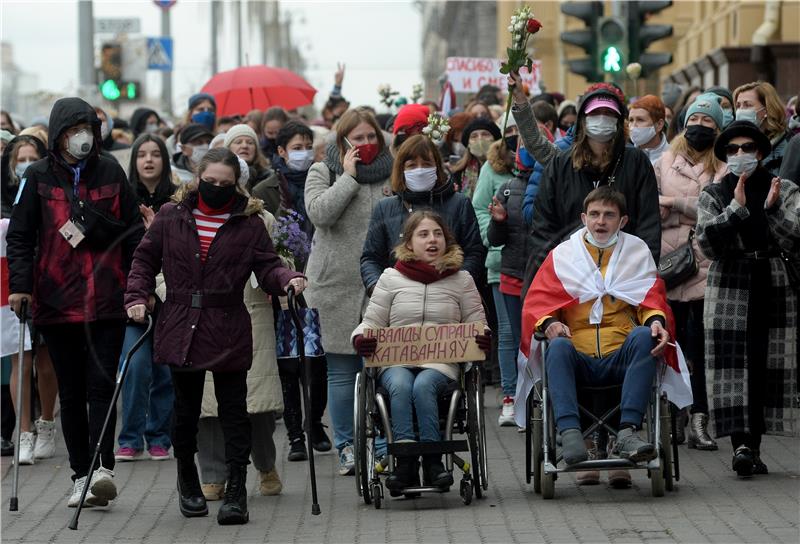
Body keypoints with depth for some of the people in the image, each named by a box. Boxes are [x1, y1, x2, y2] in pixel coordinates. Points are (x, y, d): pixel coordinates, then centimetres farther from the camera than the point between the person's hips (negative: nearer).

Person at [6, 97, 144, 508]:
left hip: (107, 300, 0)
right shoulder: (39, 177, 4)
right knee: (71, 392, 6)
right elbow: (20, 235, 3)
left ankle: (103, 468, -15)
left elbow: (132, 230, 9)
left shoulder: (110, 172, 7)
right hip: (57, 301, 1)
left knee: (101, 384, -9)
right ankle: (81, 475, 11)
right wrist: (20, 284, -9)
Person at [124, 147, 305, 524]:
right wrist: (137, 298, -1)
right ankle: (187, 482, 30)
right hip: (180, 330, 2)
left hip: (229, 334, -2)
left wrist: (287, 279, -20)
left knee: (234, 411, -2)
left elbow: (266, 267, 1)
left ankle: (236, 492, -1)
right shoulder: (171, 217, 5)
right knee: (185, 408, 12)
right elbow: (145, 259, 11)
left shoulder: (249, 223, 2)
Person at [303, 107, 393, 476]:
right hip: (336, 286, -1)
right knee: (341, 371, 3)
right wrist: (350, 176, -9)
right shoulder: (323, 172, 5)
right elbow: (319, 212, -12)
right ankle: (346, 447, 12)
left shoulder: (392, 173, 10)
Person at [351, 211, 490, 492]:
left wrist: (484, 339, -10)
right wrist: (360, 338, -10)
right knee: (400, 385, -35)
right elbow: (372, 322, 14)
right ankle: (405, 464, -38)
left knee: (423, 385, -35)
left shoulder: (461, 280, 15)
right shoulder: (391, 278, 14)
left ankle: (432, 463, -35)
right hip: (396, 361, 0)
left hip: (441, 363, 0)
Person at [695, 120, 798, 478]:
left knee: (765, 365, 0)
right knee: (732, 366, -13)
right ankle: (742, 444, -20)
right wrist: (737, 208, -12)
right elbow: (708, 242, -6)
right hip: (729, 290, -1)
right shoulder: (713, 196, 10)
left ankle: (752, 446, 7)